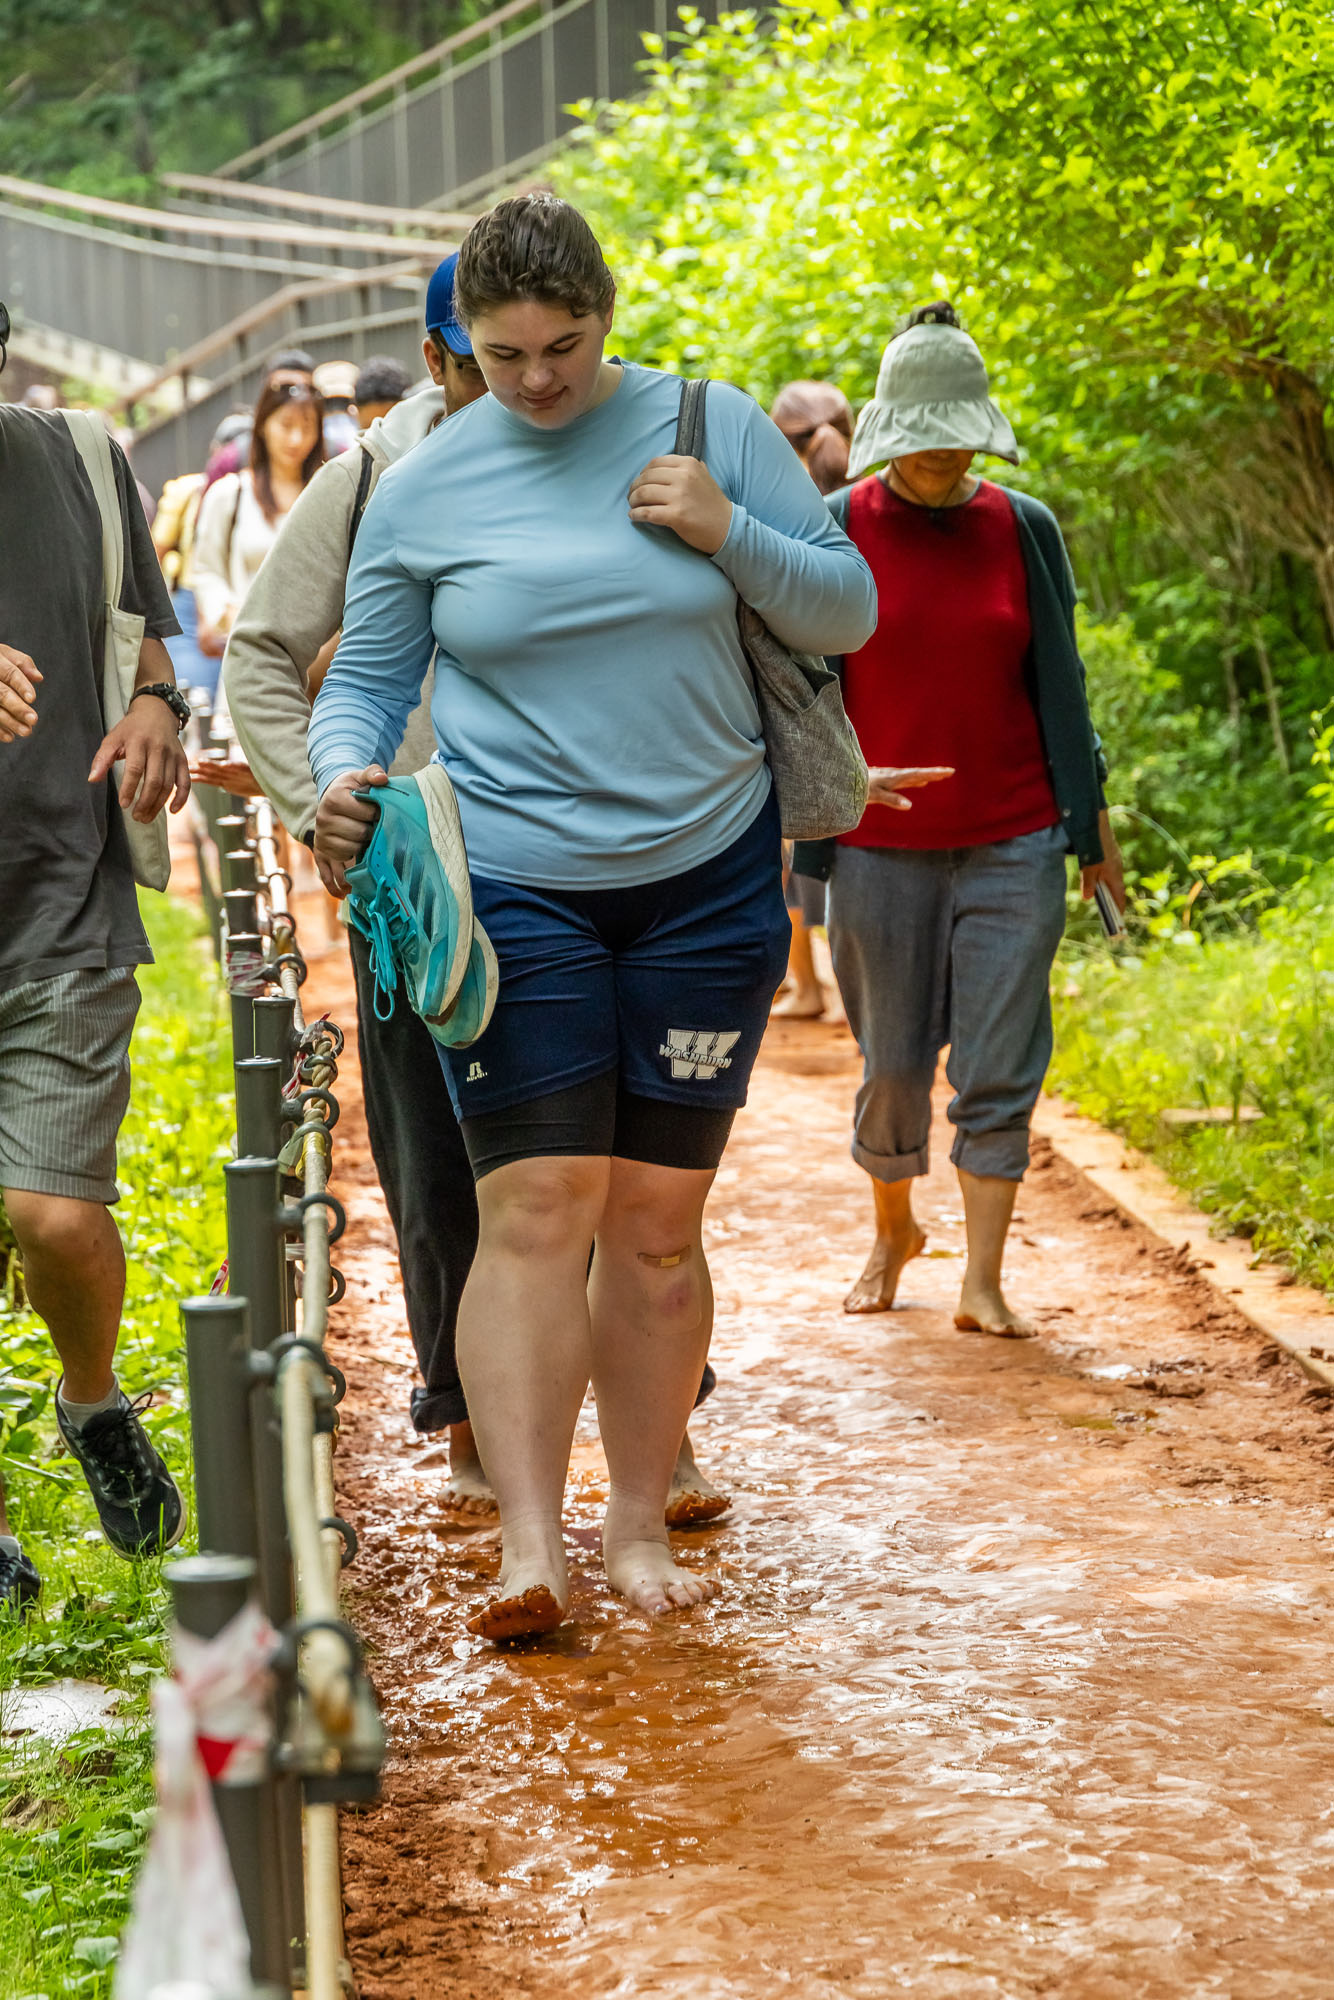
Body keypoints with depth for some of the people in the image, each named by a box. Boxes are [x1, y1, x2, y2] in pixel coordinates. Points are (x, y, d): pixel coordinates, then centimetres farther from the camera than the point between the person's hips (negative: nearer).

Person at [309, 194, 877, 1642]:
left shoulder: (715, 429, 2)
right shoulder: (420, 490, 2)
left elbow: (849, 612, 5)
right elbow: (366, 675, 9)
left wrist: (728, 533, -12)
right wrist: (342, 775, -12)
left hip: (706, 881, 1)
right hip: (509, 886, -1)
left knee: (659, 1220, 5)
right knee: (535, 1208, -12)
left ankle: (640, 1523, 17)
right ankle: (527, 1545, -13)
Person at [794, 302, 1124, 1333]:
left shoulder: (1024, 529, 4)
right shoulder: (836, 531, -1)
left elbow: (1059, 685, 10)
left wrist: (1093, 820, 9)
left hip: (1014, 843, 1)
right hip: (882, 847, -1)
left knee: (1000, 1070, -3)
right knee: (895, 1064, 7)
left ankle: (984, 1279, 2)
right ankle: (894, 1228, 32)